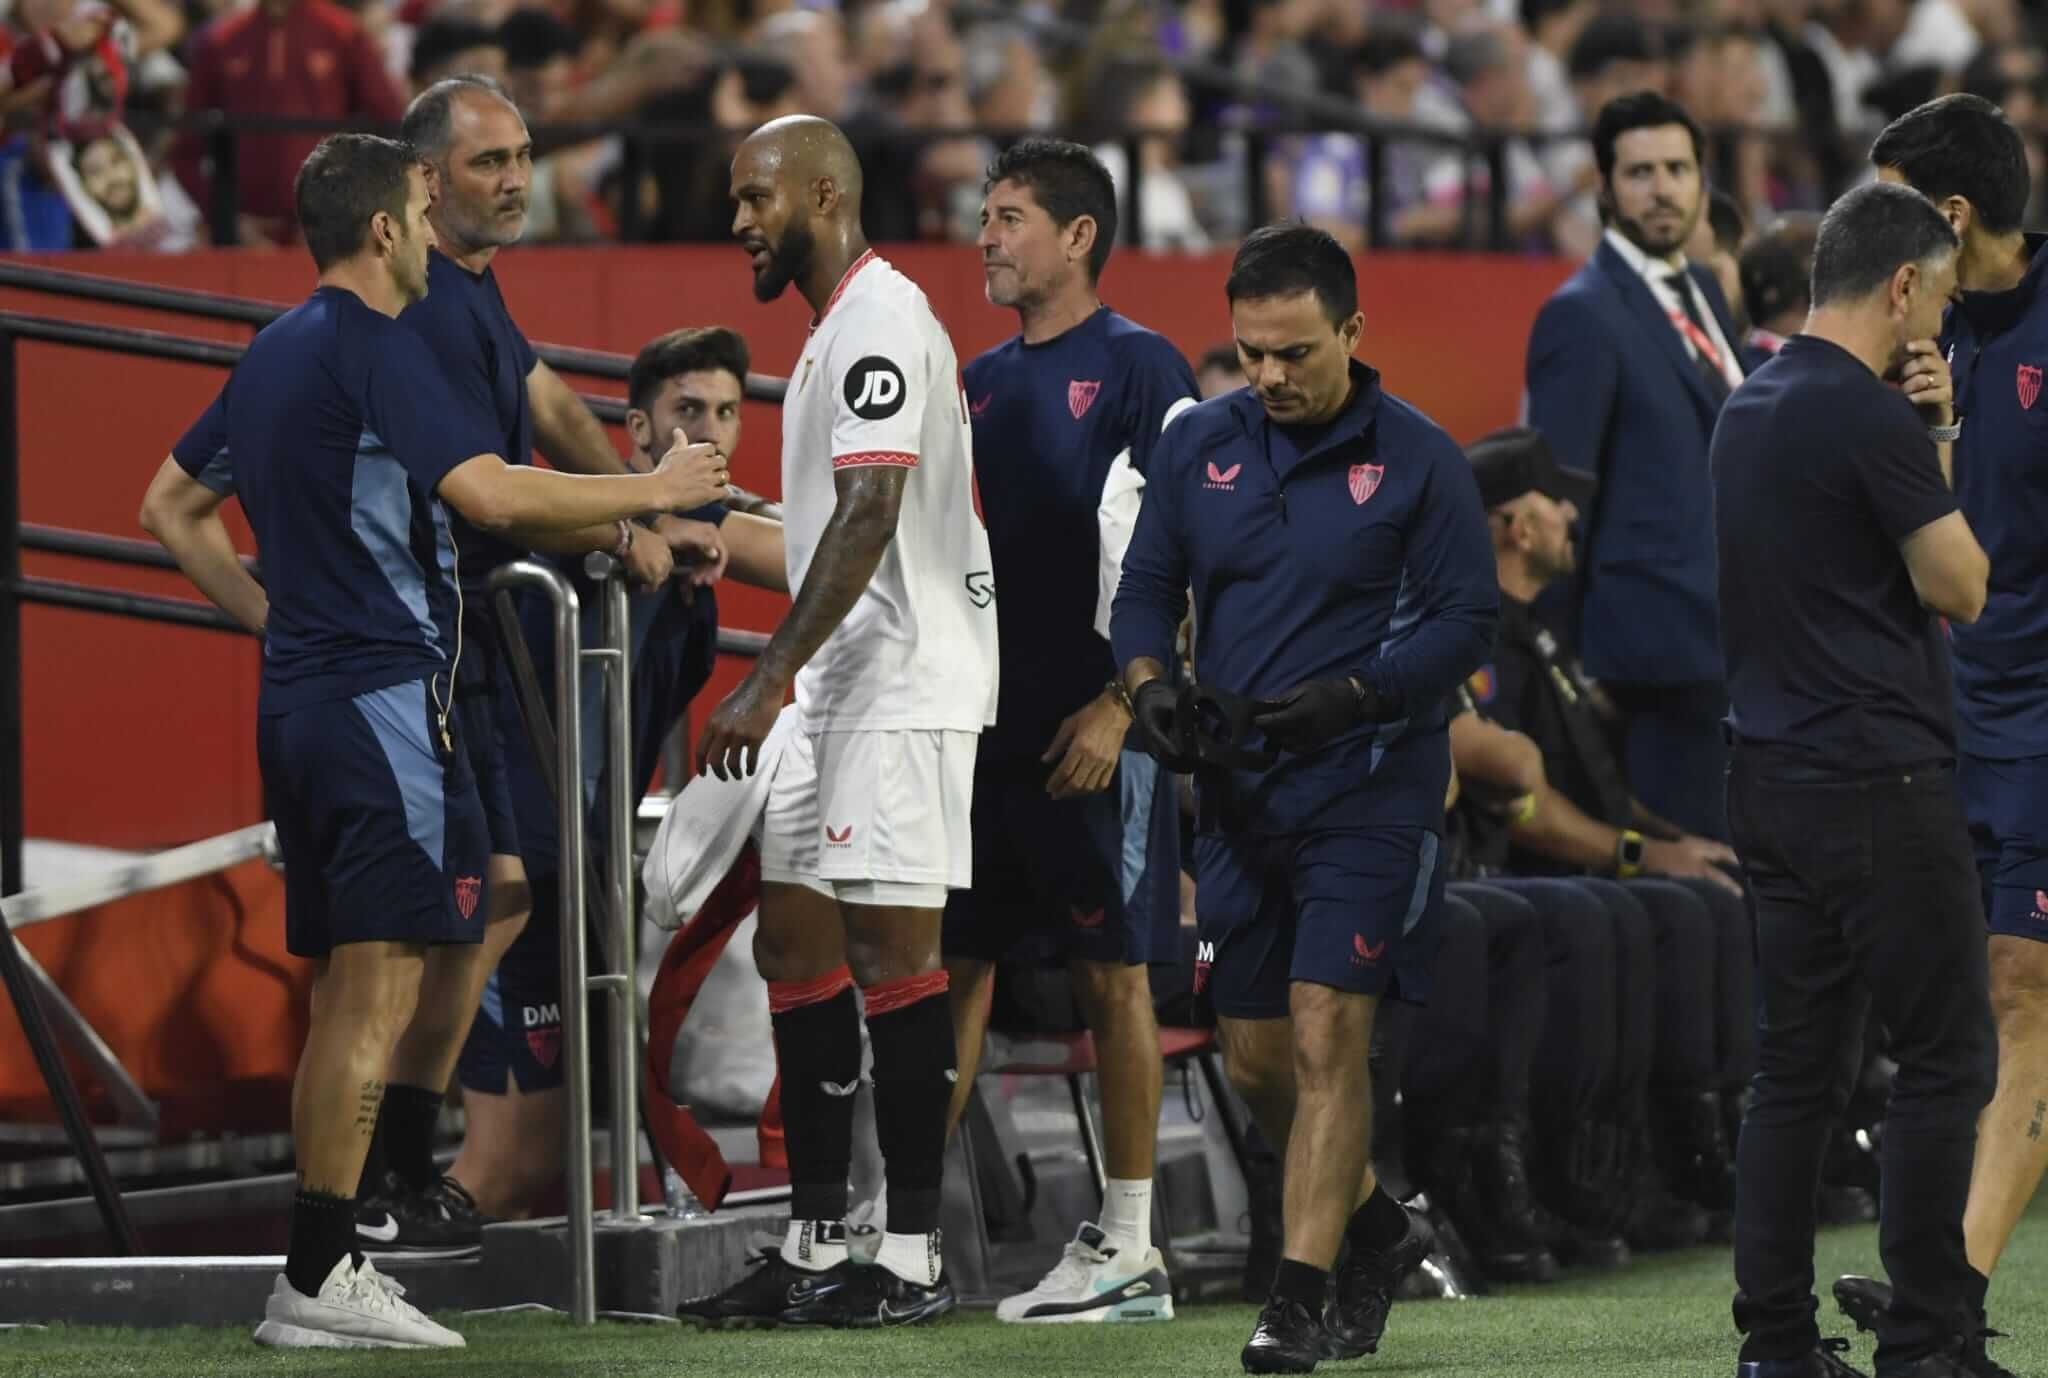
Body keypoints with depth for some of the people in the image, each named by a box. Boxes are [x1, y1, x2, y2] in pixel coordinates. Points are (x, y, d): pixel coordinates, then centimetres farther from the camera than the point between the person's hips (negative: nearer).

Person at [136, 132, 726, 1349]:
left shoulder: (276, 354, 17)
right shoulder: (373, 347, -12)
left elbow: (172, 506, 25)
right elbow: (490, 492, -22)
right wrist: (657, 488, -12)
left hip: (302, 694, 10)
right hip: (385, 692, -10)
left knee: (347, 992, 12)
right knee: (384, 981, -10)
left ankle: (323, 1265, 12)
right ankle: (322, 1276, -14)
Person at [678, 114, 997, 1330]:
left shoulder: (880, 317, -14)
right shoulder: (839, 326, 19)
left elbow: (869, 514, -23)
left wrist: (772, 678, -26)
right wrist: (785, 683, 20)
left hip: (904, 685, -11)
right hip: (843, 687, 11)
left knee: (892, 948, -8)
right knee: (796, 942, 10)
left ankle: (916, 1260, -6)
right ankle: (815, 1249, 14)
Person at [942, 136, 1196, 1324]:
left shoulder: (1140, 370, -7)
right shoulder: (984, 381, 15)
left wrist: (1118, 705, -17)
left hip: (1092, 727, -7)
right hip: (986, 715, 7)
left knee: (1114, 969, -2)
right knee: (954, 959, 5)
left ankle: (1129, 1247, 2)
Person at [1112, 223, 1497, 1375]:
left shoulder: (1418, 458, -6)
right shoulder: (1200, 445, 7)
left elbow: (1468, 621, -7)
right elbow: (1147, 587, 14)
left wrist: (1351, 697, -21)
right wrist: (1152, 687, -7)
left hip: (1368, 792, -5)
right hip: (1238, 795, 5)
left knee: (1328, 1036, -13)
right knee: (1257, 1060, 10)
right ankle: (1377, 1229, 32)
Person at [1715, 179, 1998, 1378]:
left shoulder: (1751, 411, 13)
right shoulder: (1868, 416, -16)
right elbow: (1960, 589, -11)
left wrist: (1926, 432, 9)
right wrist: (1937, 444, -1)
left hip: (1774, 779, 9)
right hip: (1881, 783, -9)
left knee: (1797, 1064, 9)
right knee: (1945, 1058, -2)